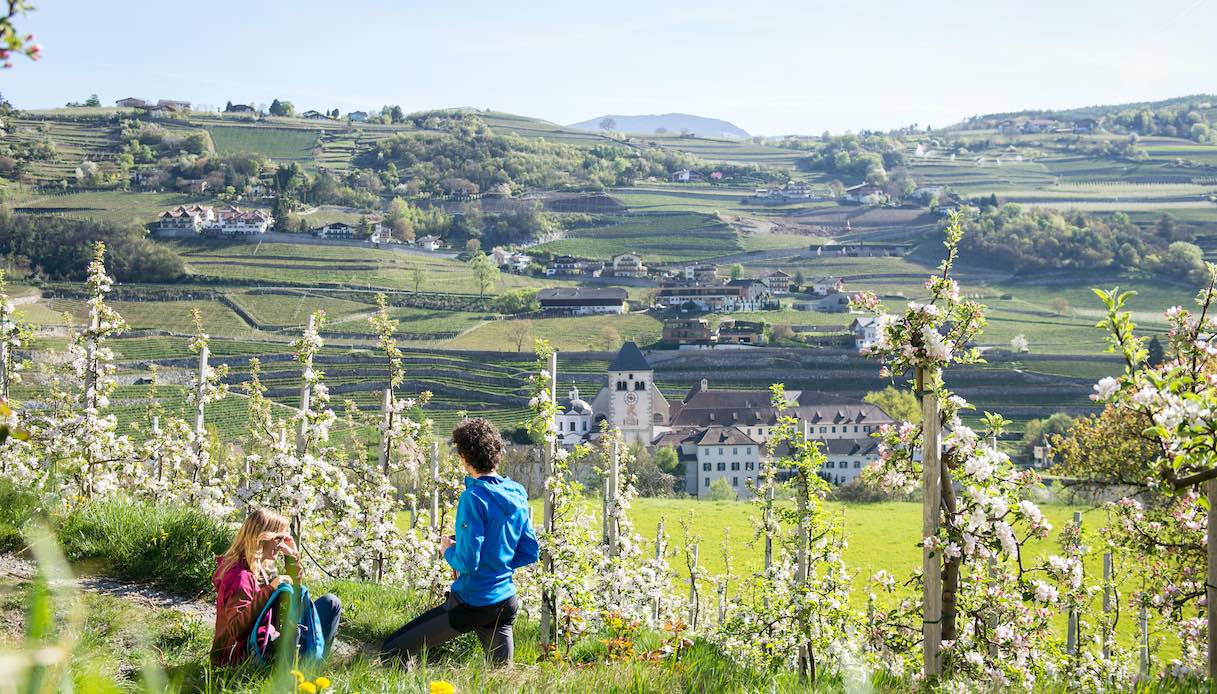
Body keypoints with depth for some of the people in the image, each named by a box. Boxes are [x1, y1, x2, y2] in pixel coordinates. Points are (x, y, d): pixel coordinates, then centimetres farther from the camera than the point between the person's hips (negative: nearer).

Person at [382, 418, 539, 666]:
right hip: (506, 601, 8)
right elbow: (530, 554, 10)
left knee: (393, 652, -5)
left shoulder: (474, 497, -18)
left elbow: (467, 563, -20)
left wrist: (448, 551, -1)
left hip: (473, 603, -7)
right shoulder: (517, 495, 4)